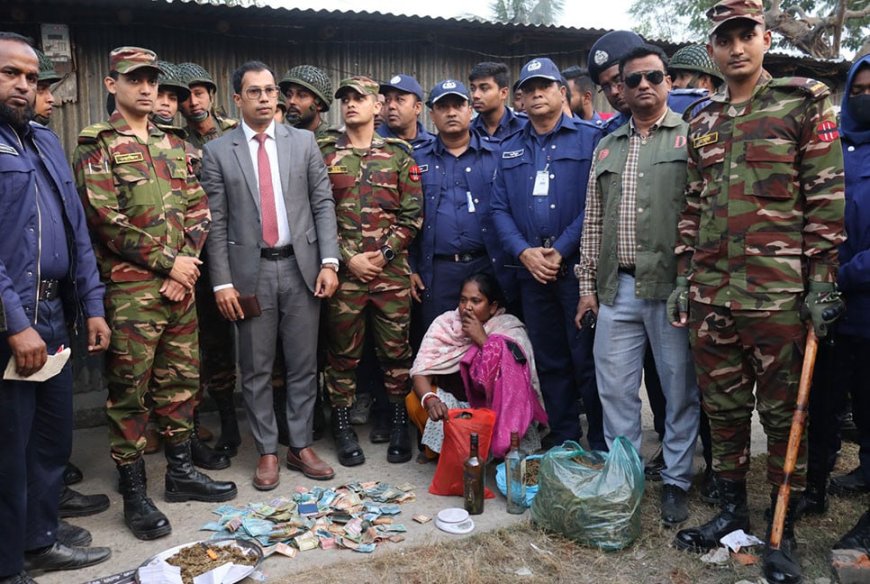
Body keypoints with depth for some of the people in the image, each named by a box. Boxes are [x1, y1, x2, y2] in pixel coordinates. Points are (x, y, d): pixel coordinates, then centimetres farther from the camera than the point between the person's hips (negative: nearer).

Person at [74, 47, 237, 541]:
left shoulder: (174, 146, 14)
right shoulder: (97, 147, -3)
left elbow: (198, 211, 9)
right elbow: (106, 221, -13)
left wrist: (186, 267, -5)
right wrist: (169, 263, -12)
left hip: (180, 286, 6)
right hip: (129, 290, -5)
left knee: (181, 381, 13)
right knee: (129, 390, 2)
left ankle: (181, 472, 27)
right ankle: (134, 494, 15)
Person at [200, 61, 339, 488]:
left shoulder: (303, 141, 7)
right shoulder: (217, 151, 4)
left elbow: (323, 204, 5)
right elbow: (216, 222, 1)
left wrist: (328, 262, -5)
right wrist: (222, 282, -5)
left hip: (300, 267, 1)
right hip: (251, 270, -1)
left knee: (303, 364, 7)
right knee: (256, 369, 7)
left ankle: (300, 446, 22)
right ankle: (267, 452, 21)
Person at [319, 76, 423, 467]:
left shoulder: (398, 153, 7)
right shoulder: (324, 153, 6)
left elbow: (412, 214, 2)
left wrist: (382, 255, -8)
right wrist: (348, 258, -9)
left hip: (391, 270, 1)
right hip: (343, 269, 0)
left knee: (396, 349, 7)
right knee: (343, 351, 7)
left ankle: (399, 423, 24)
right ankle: (343, 426, 22)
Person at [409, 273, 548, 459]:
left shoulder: (510, 329, -6)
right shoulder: (445, 323, -4)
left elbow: (516, 374, -22)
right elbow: (420, 371, -14)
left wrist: (483, 339, -25)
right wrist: (430, 399, -35)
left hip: (492, 404, -1)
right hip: (450, 401, 2)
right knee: (415, 402, -30)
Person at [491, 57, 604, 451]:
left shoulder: (590, 138, 0)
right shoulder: (510, 150, 16)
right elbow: (499, 209, 10)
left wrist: (561, 251, -14)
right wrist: (524, 251, -6)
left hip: (577, 266, -4)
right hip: (531, 270, 5)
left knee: (587, 359, -1)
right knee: (549, 362, 11)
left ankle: (602, 446, 13)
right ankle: (562, 443, 24)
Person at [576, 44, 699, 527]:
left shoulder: (692, 137, 3)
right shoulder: (607, 147, 16)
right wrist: (587, 284, 10)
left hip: (673, 286, -4)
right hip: (616, 287, 4)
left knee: (680, 388, 7)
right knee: (614, 388, 9)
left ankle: (676, 480, 23)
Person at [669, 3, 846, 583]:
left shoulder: (805, 102, 1)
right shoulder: (702, 121, 14)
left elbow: (826, 197, -4)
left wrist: (821, 281, -9)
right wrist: (684, 277, 11)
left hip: (778, 294, -4)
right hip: (710, 294, 5)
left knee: (783, 412, 6)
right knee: (723, 407, 13)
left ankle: (783, 530, 22)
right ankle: (732, 510, 30)